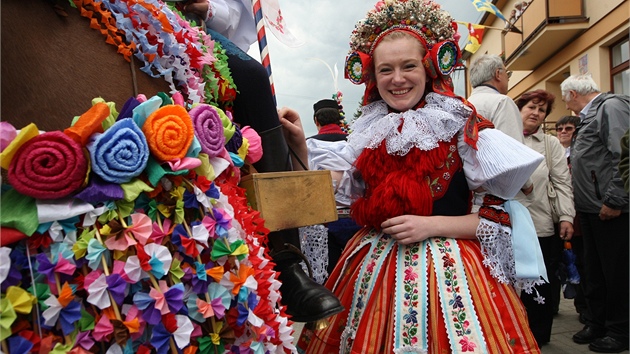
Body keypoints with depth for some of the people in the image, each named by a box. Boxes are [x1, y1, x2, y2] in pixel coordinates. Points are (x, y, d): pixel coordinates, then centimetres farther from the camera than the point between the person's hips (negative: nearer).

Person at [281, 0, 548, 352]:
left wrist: (432, 225, -17)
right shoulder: (369, 132, 6)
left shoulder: (462, 126, -7)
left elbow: (503, 213, -7)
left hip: (445, 268, -4)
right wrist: (300, 145, 0)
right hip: (374, 266, 4)